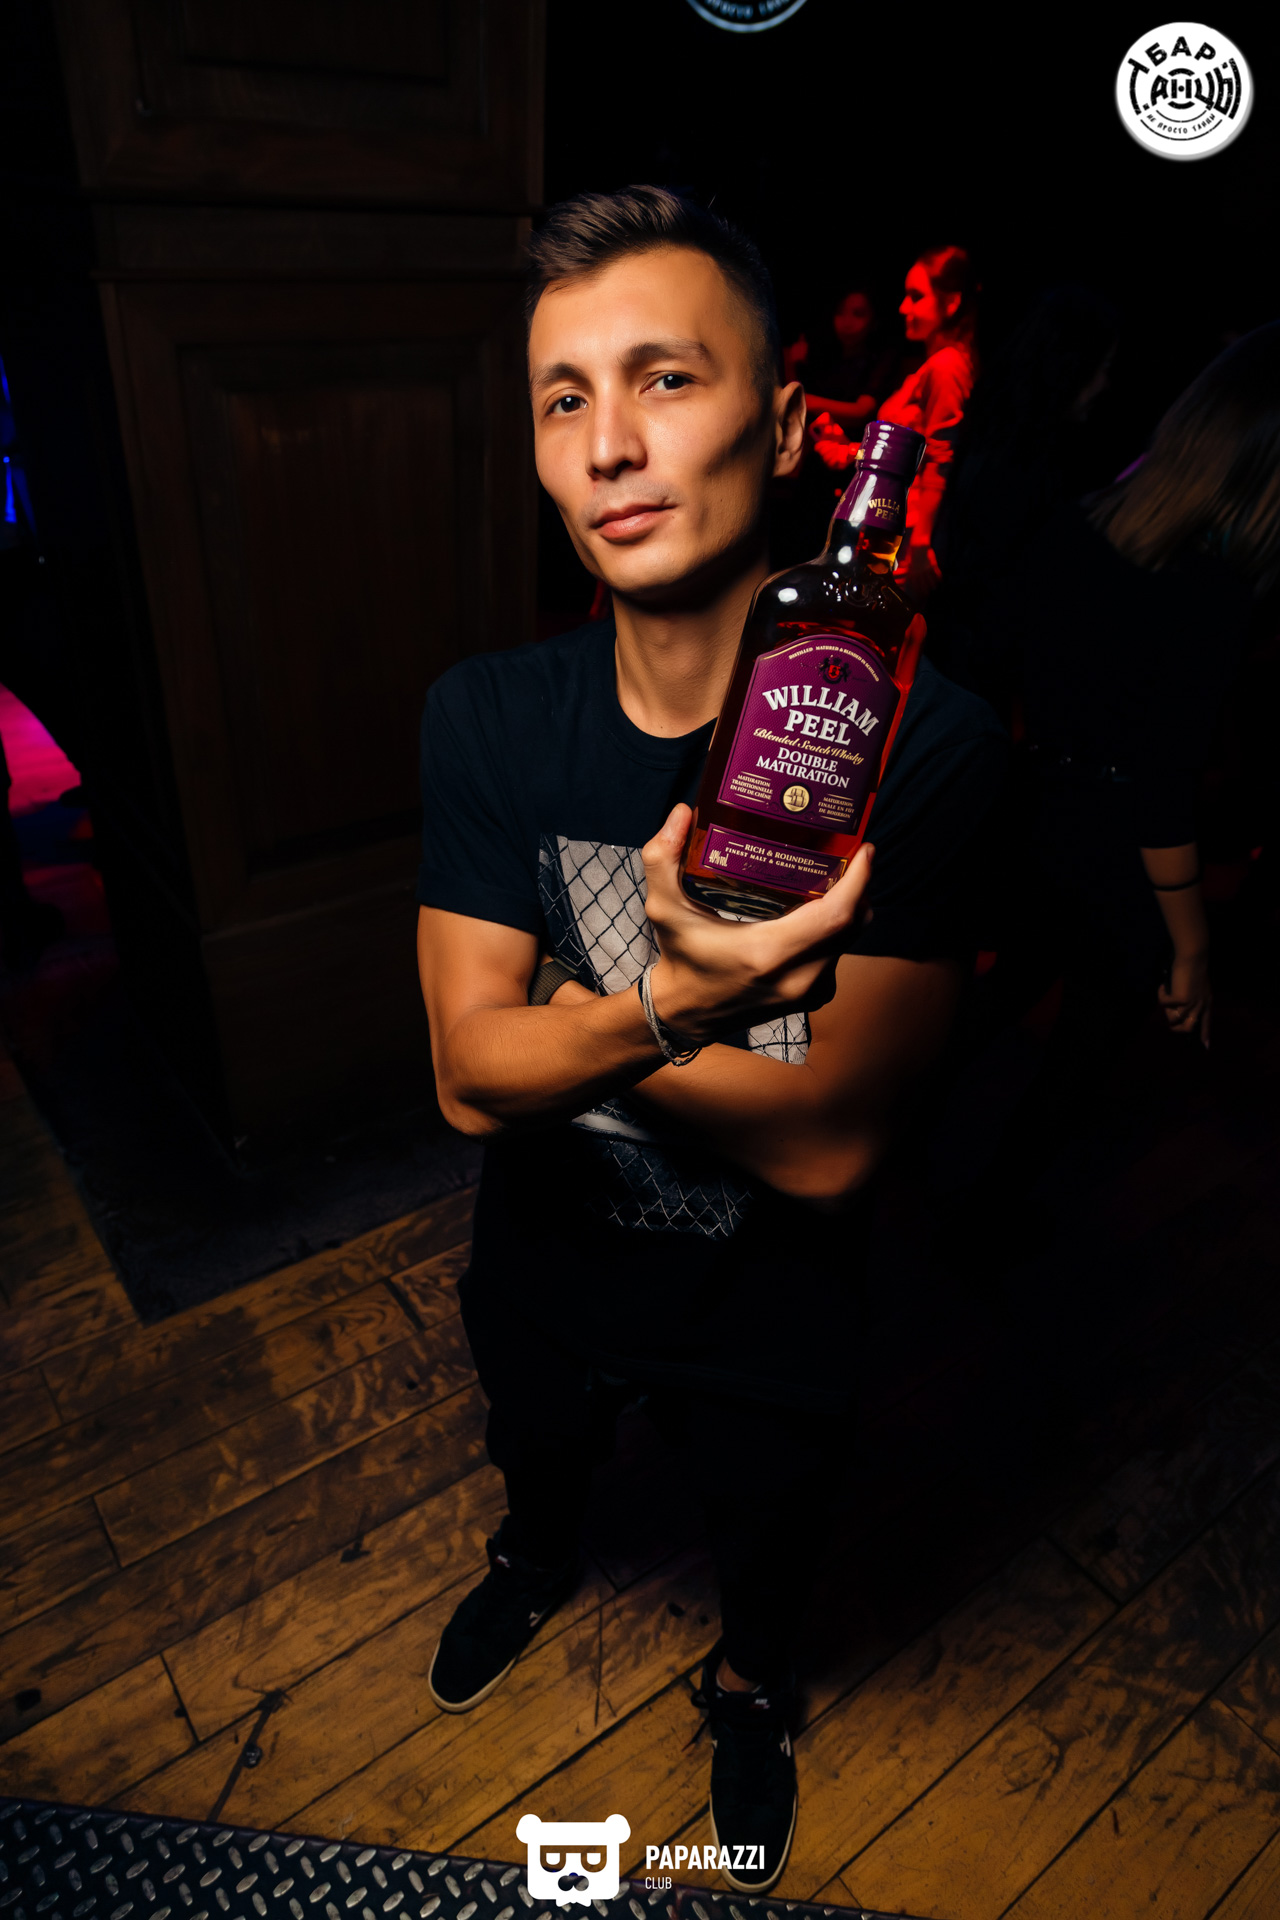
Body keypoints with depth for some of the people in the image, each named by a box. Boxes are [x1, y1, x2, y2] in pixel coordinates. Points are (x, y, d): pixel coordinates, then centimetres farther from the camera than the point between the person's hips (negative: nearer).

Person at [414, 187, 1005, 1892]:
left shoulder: (918, 740, -30)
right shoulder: (487, 718, -19)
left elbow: (824, 1141, -28)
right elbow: (473, 1081, -23)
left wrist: (552, 1013, -29)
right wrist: (674, 1008, -43)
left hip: (773, 1302, -2)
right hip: (545, 1260, 3)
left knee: (767, 1534, 30)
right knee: (539, 1455, 36)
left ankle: (751, 1685, 67)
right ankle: (537, 1567, 73)